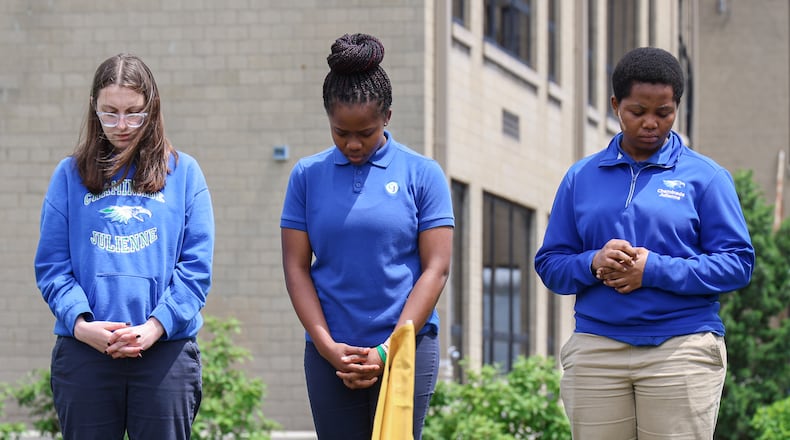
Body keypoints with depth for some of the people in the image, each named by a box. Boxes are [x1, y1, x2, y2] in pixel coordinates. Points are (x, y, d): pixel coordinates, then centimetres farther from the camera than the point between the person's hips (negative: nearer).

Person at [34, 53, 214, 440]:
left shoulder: (183, 173, 7)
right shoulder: (70, 175, 10)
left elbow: (196, 266, 0)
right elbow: (51, 265, 4)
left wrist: (156, 326, -13)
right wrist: (80, 323, -13)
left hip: (166, 350, -1)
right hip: (83, 351, 1)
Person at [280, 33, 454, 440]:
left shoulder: (422, 174, 1)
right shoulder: (307, 175, 7)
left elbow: (436, 268, -2)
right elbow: (296, 268, 5)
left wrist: (388, 352, -9)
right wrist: (328, 348, -6)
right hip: (329, 355, 2)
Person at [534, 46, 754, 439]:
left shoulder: (704, 176, 4)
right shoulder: (581, 178, 14)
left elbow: (737, 264, -1)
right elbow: (550, 264, 12)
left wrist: (655, 270, -13)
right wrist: (593, 263, -10)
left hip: (682, 349, -3)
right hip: (595, 348, 3)